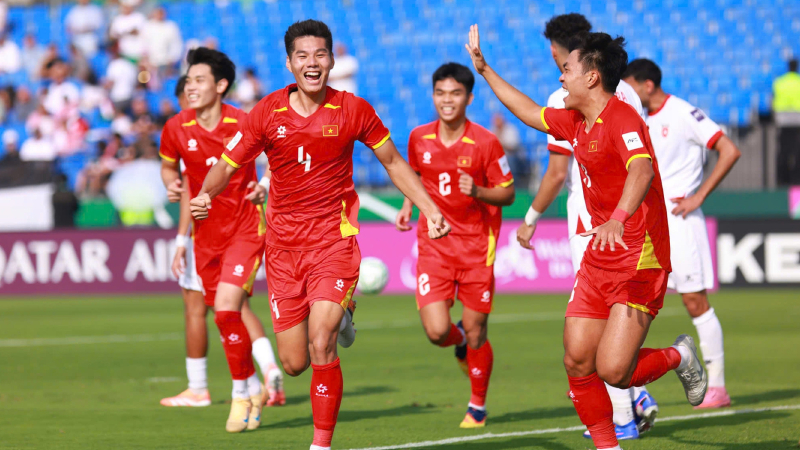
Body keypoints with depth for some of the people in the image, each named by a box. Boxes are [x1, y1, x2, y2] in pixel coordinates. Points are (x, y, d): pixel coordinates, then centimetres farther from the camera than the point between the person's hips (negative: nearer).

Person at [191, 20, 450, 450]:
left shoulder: (353, 110, -4)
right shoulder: (267, 113, -2)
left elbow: (393, 162, 10)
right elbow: (226, 167, 1)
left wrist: (429, 208, 2)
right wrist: (204, 196, -20)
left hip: (334, 238, -2)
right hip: (284, 244, 2)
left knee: (320, 345, -20)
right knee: (294, 363, 6)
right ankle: (337, 317, 41)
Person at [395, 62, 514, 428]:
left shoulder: (485, 143, -10)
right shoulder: (419, 139, 0)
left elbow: (508, 194, -4)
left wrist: (477, 192, -23)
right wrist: (408, 204, 5)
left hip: (477, 245, -2)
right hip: (433, 244, 2)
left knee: (475, 332, 3)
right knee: (437, 332, -11)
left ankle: (478, 406, 25)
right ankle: (459, 341, 28)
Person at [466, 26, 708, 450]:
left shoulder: (622, 120, -18)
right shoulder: (577, 121, 11)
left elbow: (642, 170, -37)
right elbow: (531, 113, 30)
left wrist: (619, 218, -53)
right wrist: (485, 69, 32)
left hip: (639, 261, -9)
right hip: (599, 260, 9)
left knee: (612, 371, -15)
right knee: (577, 363, 1)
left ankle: (678, 357, 14)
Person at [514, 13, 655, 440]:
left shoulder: (565, 99, -11)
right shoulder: (626, 92, 9)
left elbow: (558, 173, -13)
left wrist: (530, 219, -2)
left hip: (590, 218, -7)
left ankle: (621, 417, 0)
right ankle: (638, 396, 8)